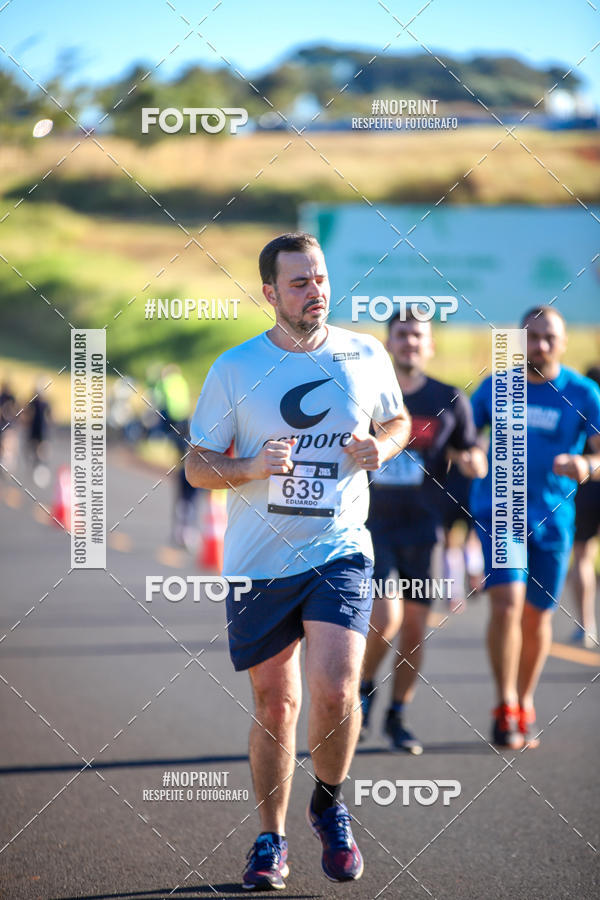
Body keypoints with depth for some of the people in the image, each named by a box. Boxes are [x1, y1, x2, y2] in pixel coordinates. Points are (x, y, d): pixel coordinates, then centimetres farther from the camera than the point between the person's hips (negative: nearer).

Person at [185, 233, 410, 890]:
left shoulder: (366, 356, 3)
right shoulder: (234, 368, -2)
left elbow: (398, 421, 21)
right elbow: (196, 466, 2)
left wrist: (381, 448, -2)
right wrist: (252, 468, -18)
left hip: (339, 552, 0)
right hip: (258, 561, 0)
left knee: (335, 690, -17)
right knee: (274, 702, 6)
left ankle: (330, 806, 11)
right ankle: (271, 840, 23)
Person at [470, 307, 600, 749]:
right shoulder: (495, 388, 0)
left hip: (551, 518, 1)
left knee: (537, 618, 10)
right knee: (507, 604, -18)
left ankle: (525, 705, 32)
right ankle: (505, 708, -7)